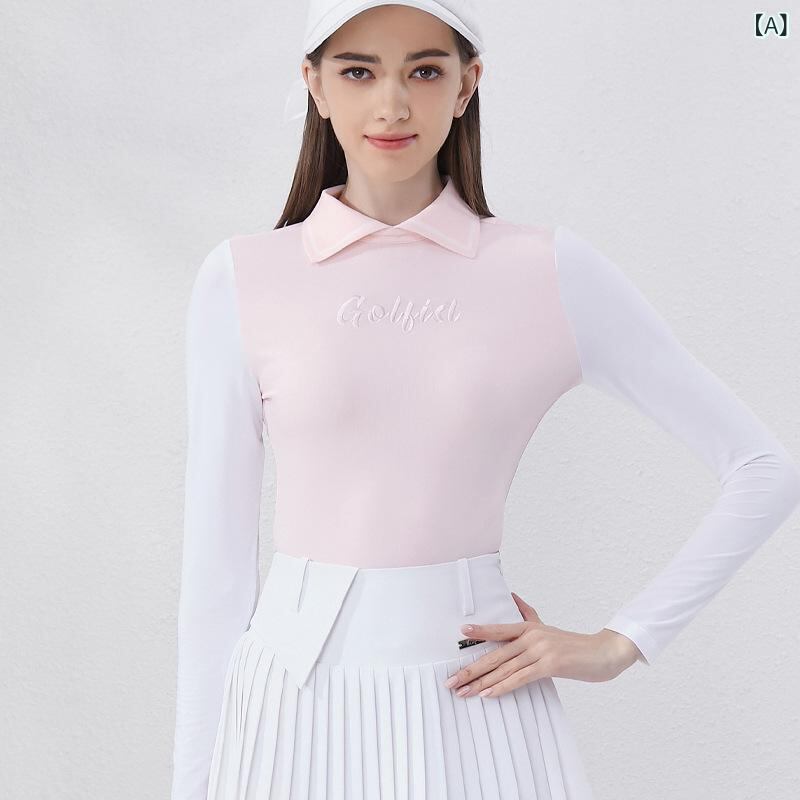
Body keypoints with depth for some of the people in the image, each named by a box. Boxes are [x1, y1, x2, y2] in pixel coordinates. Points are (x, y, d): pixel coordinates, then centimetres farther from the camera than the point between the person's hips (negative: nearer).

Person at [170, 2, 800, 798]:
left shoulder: (553, 273, -4)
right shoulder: (242, 279, -3)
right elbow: (215, 553, 0)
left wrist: (619, 642, -3)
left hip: (477, 708, 0)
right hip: (295, 702, 1)